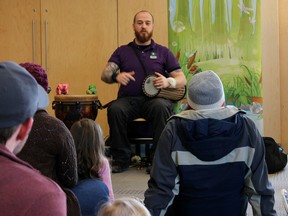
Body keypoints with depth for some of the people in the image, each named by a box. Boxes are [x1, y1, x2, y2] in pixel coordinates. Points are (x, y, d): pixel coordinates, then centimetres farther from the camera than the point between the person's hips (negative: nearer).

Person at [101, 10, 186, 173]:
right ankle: (121, 159, -18)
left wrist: (168, 82, -15)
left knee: (161, 107, -35)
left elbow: (182, 80, 9)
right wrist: (116, 76, -21)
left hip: (154, 98, -1)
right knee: (115, 109, -32)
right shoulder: (122, 51, 16)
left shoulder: (163, 52, 14)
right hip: (128, 99, 1)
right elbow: (105, 75, 4)